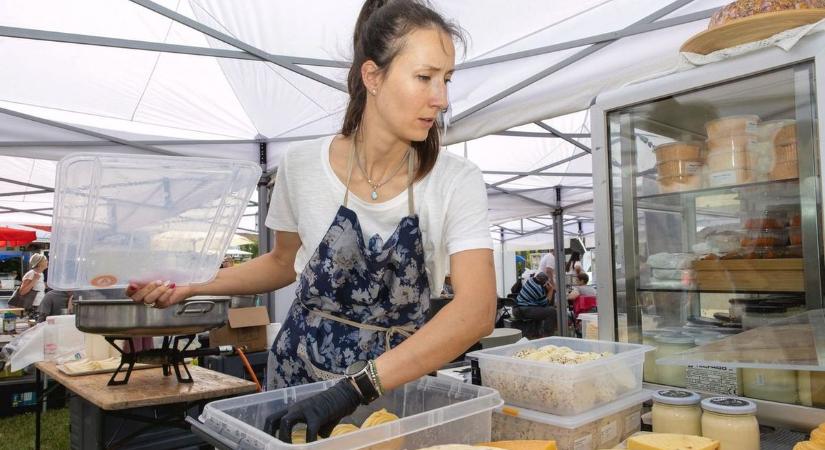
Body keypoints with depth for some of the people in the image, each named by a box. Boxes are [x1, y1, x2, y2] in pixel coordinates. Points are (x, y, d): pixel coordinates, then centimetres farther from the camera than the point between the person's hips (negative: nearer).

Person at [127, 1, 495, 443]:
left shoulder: (457, 182, -17)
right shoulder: (302, 163, -12)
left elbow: (477, 310, -30)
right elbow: (284, 262, 5)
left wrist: (354, 389, -37)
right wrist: (192, 284, -3)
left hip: (399, 380, -1)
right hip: (298, 372, 2)